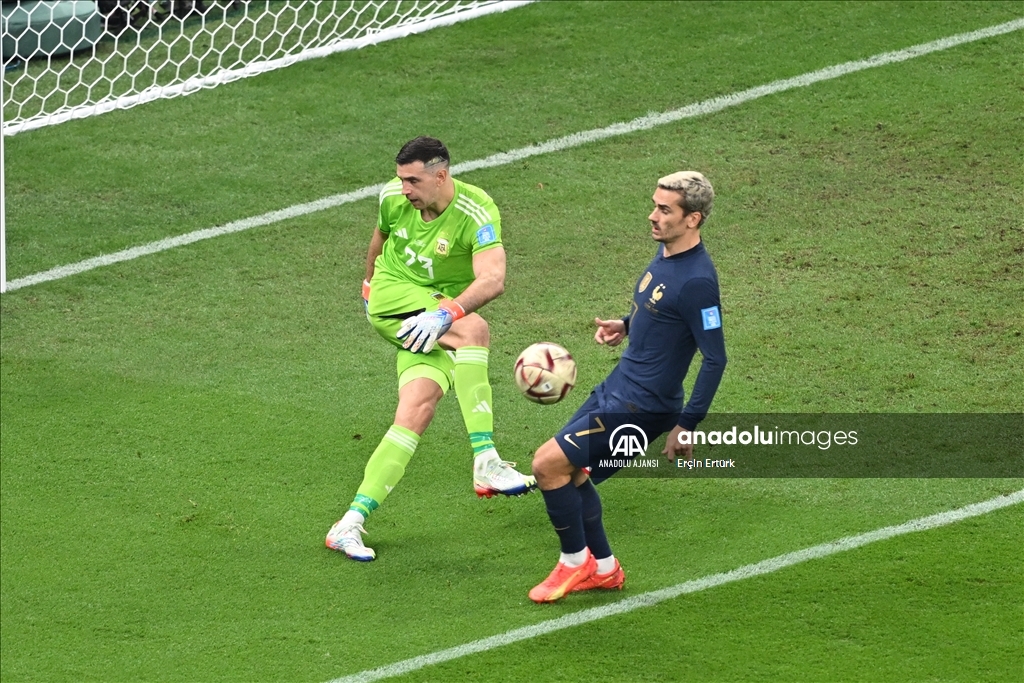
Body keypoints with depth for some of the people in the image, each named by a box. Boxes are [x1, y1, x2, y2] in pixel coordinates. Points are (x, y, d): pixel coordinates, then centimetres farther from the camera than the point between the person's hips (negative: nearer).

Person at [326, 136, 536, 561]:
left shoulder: (477, 214, -18)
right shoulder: (393, 198, -4)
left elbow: (493, 280, -30)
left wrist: (445, 314, -43)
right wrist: (369, 282, 34)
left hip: (442, 312, 0)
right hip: (393, 298, 0)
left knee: (418, 409, -20)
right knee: (474, 329, -31)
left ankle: (352, 522, -17)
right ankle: (485, 462, -40)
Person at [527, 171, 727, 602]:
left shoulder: (697, 280, -23)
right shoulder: (666, 252, 5)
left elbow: (715, 359, -22)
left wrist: (686, 426, -23)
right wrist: (625, 326, 8)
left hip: (642, 406, -10)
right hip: (617, 388, 10)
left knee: (548, 464, -12)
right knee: (569, 470, 16)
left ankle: (575, 563, 6)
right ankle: (602, 569, 29)